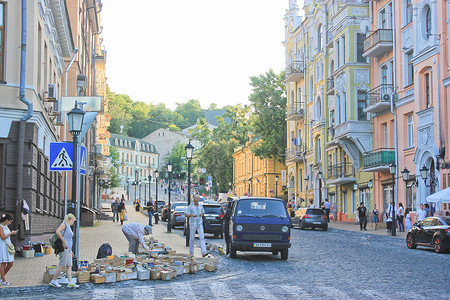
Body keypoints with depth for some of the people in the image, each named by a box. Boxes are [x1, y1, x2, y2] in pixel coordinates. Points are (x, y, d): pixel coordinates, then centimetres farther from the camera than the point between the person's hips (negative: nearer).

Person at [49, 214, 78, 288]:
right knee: (62, 265, -12)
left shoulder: (68, 227, 23)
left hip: (68, 249, 10)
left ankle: (70, 282, -4)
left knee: (69, 266, 1)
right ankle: (53, 281, -6)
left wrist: (70, 251, 23)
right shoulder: (64, 224, -3)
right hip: (63, 248, -10)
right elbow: (57, 232, -20)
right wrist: (64, 242, -21)